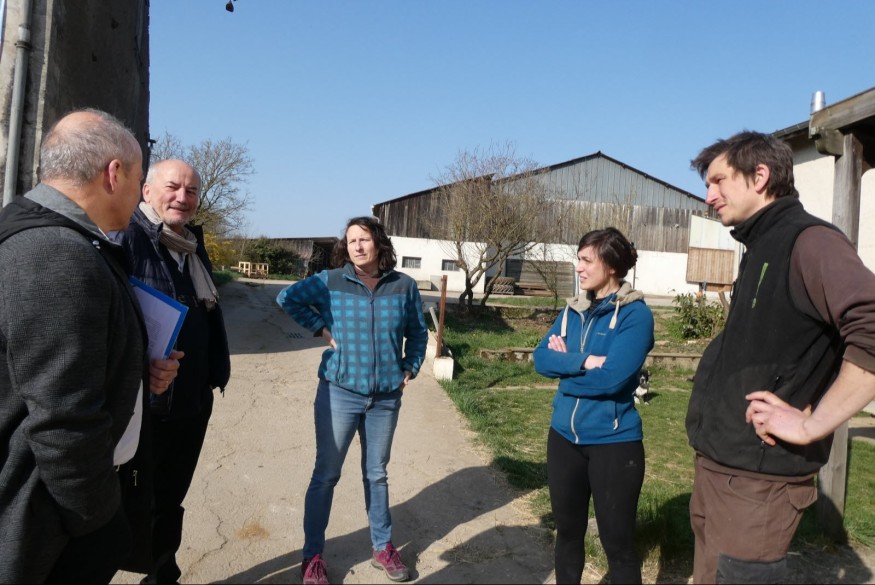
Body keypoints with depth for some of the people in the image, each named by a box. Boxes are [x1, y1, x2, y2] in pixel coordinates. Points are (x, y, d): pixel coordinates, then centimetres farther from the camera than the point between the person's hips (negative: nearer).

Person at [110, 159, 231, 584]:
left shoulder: (193, 246, 11)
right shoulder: (125, 237, -14)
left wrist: (215, 372, 15)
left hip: (193, 402, 8)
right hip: (144, 404, -7)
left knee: (169, 500, 22)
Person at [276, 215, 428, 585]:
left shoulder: (404, 286, 0)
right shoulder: (330, 282, -5)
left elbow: (418, 333, 12)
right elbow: (287, 298, 2)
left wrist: (410, 369, 3)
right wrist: (320, 329, -6)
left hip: (386, 398, 2)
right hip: (339, 393, -2)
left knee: (377, 475, 15)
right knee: (326, 475, 5)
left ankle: (382, 548, 31)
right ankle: (313, 555, 21)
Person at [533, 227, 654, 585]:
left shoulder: (635, 314, -13)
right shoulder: (573, 310, 6)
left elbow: (612, 377, -23)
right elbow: (541, 358, -4)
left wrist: (565, 363, -8)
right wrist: (583, 361, -20)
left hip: (613, 441, -6)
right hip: (564, 436, 6)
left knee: (618, 543, 8)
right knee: (568, 531, 20)